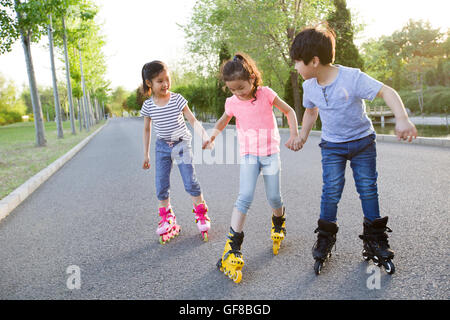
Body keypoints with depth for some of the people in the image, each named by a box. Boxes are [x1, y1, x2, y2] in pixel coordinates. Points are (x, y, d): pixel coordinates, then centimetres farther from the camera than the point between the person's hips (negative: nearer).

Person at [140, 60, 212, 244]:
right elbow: (147, 130, 8)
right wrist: (146, 155, 10)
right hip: (162, 147, 2)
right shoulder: (148, 105, -3)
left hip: (182, 144, -2)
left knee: (191, 183, -5)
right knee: (161, 186, 1)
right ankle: (167, 220, 18)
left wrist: (205, 136, -24)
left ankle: (201, 215, 14)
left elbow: (192, 120, -9)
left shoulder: (177, 99, -9)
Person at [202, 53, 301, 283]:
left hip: (270, 153, 0)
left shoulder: (266, 94, -8)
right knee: (245, 197, -14)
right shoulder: (232, 102, -2)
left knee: (274, 197, 4)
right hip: (248, 155, 0)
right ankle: (233, 247, -12)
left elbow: (289, 111, 3)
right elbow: (224, 120, 17)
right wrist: (212, 136, -2)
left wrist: (294, 135, -8)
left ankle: (278, 222, 40)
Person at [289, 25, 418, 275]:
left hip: (362, 141, -2)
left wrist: (402, 119, -38)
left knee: (368, 188, 1)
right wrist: (303, 135, 14)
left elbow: (387, 92, -25)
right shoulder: (309, 86, -5)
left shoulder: (352, 77, -22)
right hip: (332, 145, 3)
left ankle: (375, 240, 17)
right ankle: (325, 239, 9)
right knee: (331, 190, -6)